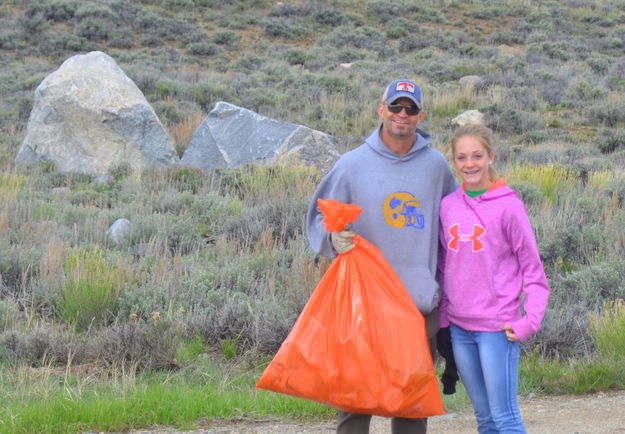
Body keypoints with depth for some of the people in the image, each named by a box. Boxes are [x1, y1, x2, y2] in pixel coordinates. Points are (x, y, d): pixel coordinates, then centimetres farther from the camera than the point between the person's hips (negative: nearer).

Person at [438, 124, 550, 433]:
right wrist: (443, 315, 10)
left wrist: (530, 321, -13)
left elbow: (532, 268, -5)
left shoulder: (508, 205, -8)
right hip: (459, 327, 5)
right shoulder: (448, 206, 7)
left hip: (497, 326, -5)